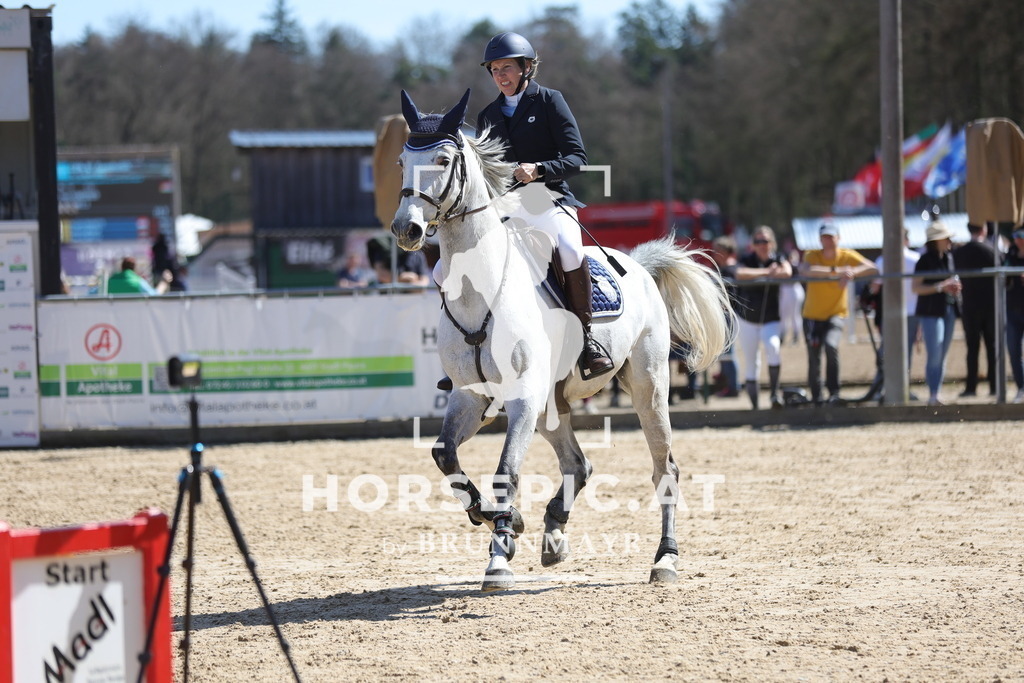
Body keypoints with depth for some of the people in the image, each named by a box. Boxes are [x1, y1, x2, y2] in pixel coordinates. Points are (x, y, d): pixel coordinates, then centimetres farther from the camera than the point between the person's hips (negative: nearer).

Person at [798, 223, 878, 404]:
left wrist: (852, 272, -33)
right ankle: (816, 398, 24)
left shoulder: (847, 256, -5)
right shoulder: (812, 255, -8)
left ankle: (834, 391, -19)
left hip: (836, 315, -1)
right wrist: (836, 271, -39)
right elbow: (805, 270, -32)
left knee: (831, 345, -28)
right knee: (814, 359, 4)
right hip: (812, 316, 1)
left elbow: (873, 269, -15)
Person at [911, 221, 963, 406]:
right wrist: (941, 287, -19)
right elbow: (916, 288, -13)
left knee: (942, 355, 8)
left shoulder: (949, 257, 12)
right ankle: (933, 395, -8)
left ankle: (936, 394, 13)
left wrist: (955, 287, 4)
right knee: (934, 355, -11)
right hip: (931, 312, -7)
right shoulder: (925, 260, -9)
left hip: (949, 309, 7)